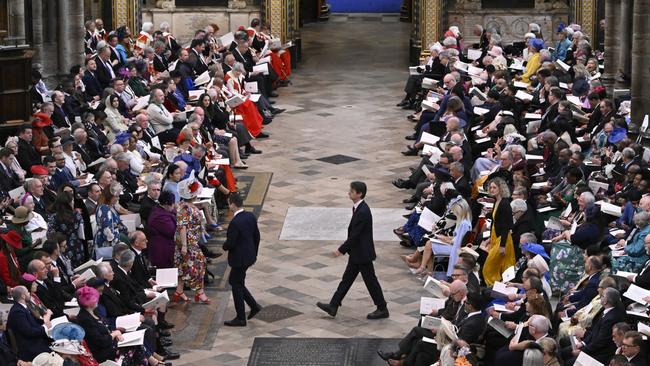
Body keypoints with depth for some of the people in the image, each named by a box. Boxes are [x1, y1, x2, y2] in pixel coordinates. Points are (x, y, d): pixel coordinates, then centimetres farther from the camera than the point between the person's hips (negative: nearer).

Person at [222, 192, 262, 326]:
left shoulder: (235, 223, -26)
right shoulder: (251, 216, 0)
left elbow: (230, 244, -23)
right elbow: (256, 236, 9)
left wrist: (224, 247, 0)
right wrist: (254, 253, 20)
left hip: (239, 259, -9)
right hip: (249, 255, 9)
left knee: (237, 286, 5)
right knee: (233, 281, 22)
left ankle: (240, 319, 14)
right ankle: (254, 305, 22)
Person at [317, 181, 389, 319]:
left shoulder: (363, 212, -26)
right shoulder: (358, 207, 4)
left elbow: (354, 235, -24)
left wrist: (341, 250, -18)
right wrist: (345, 248, 20)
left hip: (362, 253, -10)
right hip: (357, 252, 10)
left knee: (370, 280, 3)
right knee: (347, 278, 13)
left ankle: (382, 309, 16)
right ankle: (333, 306, 19)